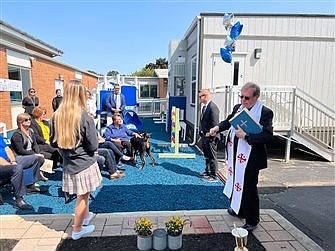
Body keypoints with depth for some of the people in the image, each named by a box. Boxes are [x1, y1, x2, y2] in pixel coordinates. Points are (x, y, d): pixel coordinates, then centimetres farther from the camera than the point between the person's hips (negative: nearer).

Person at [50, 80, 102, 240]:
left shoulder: (56, 116, -5)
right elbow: (93, 146, -17)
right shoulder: (84, 117, -20)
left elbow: (53, 142, 5)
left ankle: (86, 216, 46)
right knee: (83, 197, 12)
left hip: (68, 164, 5)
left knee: (82, 195, 26)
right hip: (84, 164, -5)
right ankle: (77, 230, 27)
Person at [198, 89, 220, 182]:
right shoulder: (204, 107, 12)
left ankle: (213, 176, 13)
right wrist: (201, 132, 12)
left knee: (212, 157, 2)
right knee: (207, 156, 22)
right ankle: (207, 171, 37)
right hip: (204, 136, 10)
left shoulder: (213, 107, -19)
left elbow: (214, 123, -21)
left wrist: (211, 135, -19)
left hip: (210, 137, -10)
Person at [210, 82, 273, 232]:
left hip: (250, 159, -7)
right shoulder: (238, 108, 5)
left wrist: (246, 135, -28)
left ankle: (252, 221, 26)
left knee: (249, 188, 5)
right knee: (237, 183, 22)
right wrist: (218, 127, 1)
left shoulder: (265, 112, -15)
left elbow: (268, 136, -23)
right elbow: (228, 121, 20)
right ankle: (239, 210, 45)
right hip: (235, 155, 7)